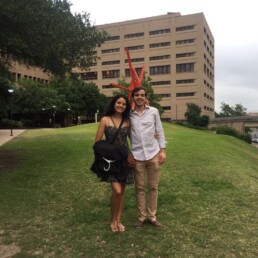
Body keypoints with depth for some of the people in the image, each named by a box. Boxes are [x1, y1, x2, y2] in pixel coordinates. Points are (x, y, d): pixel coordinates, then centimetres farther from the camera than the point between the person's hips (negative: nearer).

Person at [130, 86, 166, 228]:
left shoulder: (154, 111, 2)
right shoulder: (129, 114, 2)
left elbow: (160, 131, 5)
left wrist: (163, 150, 0)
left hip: (153, 154, 0)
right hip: (137, 155, 0)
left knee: (153, 187, 8)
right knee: (139, 188, 7)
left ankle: (152, 216, 21)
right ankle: (142, 216, 20)